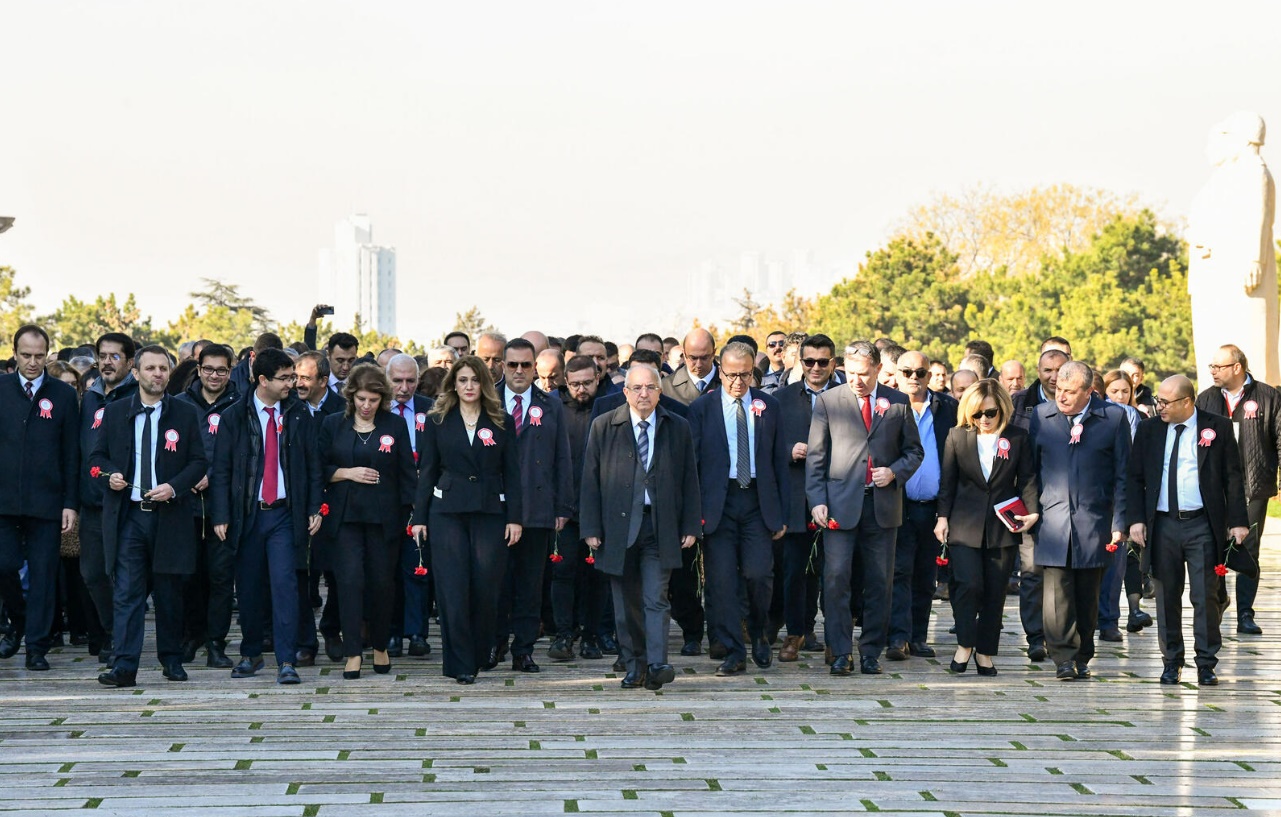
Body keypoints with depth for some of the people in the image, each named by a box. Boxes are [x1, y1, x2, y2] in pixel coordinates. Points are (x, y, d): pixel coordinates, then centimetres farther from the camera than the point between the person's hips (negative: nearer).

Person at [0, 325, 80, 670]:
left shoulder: (64, 395, 4)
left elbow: (71, 455, 4)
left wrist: (71, 504, -2)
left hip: (46, 500, -1)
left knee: (43, 574, 1)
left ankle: (37, 647, 9)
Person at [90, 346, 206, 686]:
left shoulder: (185, 413, 4)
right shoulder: (115, 412, 8)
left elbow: (199, 462, 3)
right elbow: (97, 456, 13)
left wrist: (174, 486, -12)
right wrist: (110, 474, -8)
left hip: (169, 514, 0)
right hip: (127, 515, 0)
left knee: (169, 592, 8)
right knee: (126, 592, -6)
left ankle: (172, 659, 22)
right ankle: (124, 666, -9)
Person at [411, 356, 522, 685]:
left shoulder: (501, 422, 7)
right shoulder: (437, 421, 7)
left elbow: (512, 473, 6)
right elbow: (427, 470, 7)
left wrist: (514, 518, -1)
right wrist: (419, 517, 2)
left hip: (490, 512, 0)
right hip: (447, 511, 0)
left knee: (486, 587, -1)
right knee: (453, 588, -4)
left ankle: (482, 653, 18)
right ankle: (459, 663, 2)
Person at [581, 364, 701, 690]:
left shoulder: (678, 428, 7)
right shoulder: (603, 427, 5)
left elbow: (689, 481, 9)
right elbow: (590, 480, 3)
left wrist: (690, 527, 3)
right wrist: (590, 528, -2)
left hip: (660, 527, -1)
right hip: (618, 526, 1)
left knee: (656, 599, -10)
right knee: (626, 602, 6)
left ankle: (657, 665, -14)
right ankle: (634, 666, 15)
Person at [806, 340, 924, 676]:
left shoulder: (898, 403, 7)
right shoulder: (828, 402, 4)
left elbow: (914, 451, 14)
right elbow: (815, 456, 3)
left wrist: (894, 472, -6)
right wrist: (817, 500, -7)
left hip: (882, 503, 1)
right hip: (841, 502, -1)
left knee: (880, 582, 4)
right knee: (836, 578, -9)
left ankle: (871, 652, 14)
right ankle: (841, 652, -1)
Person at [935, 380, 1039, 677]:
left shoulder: (1018, 438, 3)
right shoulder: (957, 437, 5)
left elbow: (1027, 479, 3)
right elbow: (947, 481, 6)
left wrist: (1032, 511, -11)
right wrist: (943, 517, 0)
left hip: (1002, 527, 1)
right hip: (964, 526, -1)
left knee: (994, 591, 4)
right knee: (968, 584, -14)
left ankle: (985, 652, 14)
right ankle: (965, 644, 1)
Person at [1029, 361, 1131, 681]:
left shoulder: (1114, 417, 2)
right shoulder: (1041, 415, 7)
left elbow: (1122, 474, 3)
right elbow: (1031, 468, 12)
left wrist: (1119, 522, -2)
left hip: (1093, 521, -1)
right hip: (1052, 519, 1)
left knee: (1087, 594, 6)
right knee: (1056, 591, -9)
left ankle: (1082, 658, 16)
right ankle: (1064, 658, -6)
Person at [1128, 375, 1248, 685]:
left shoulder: (1218, 427, 0)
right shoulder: (1149, 430, 6)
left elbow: (1233, 477, 1)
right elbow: (1136, 477, 8)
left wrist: (1238, 521, -4)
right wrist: (1136, 518, -2)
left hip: (1203, 524, -2)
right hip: (1162, 525, 2)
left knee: (1206, 596, 0)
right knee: (1167, 596, 6)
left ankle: (1206, 665, 8)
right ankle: (1171, 662, 16)